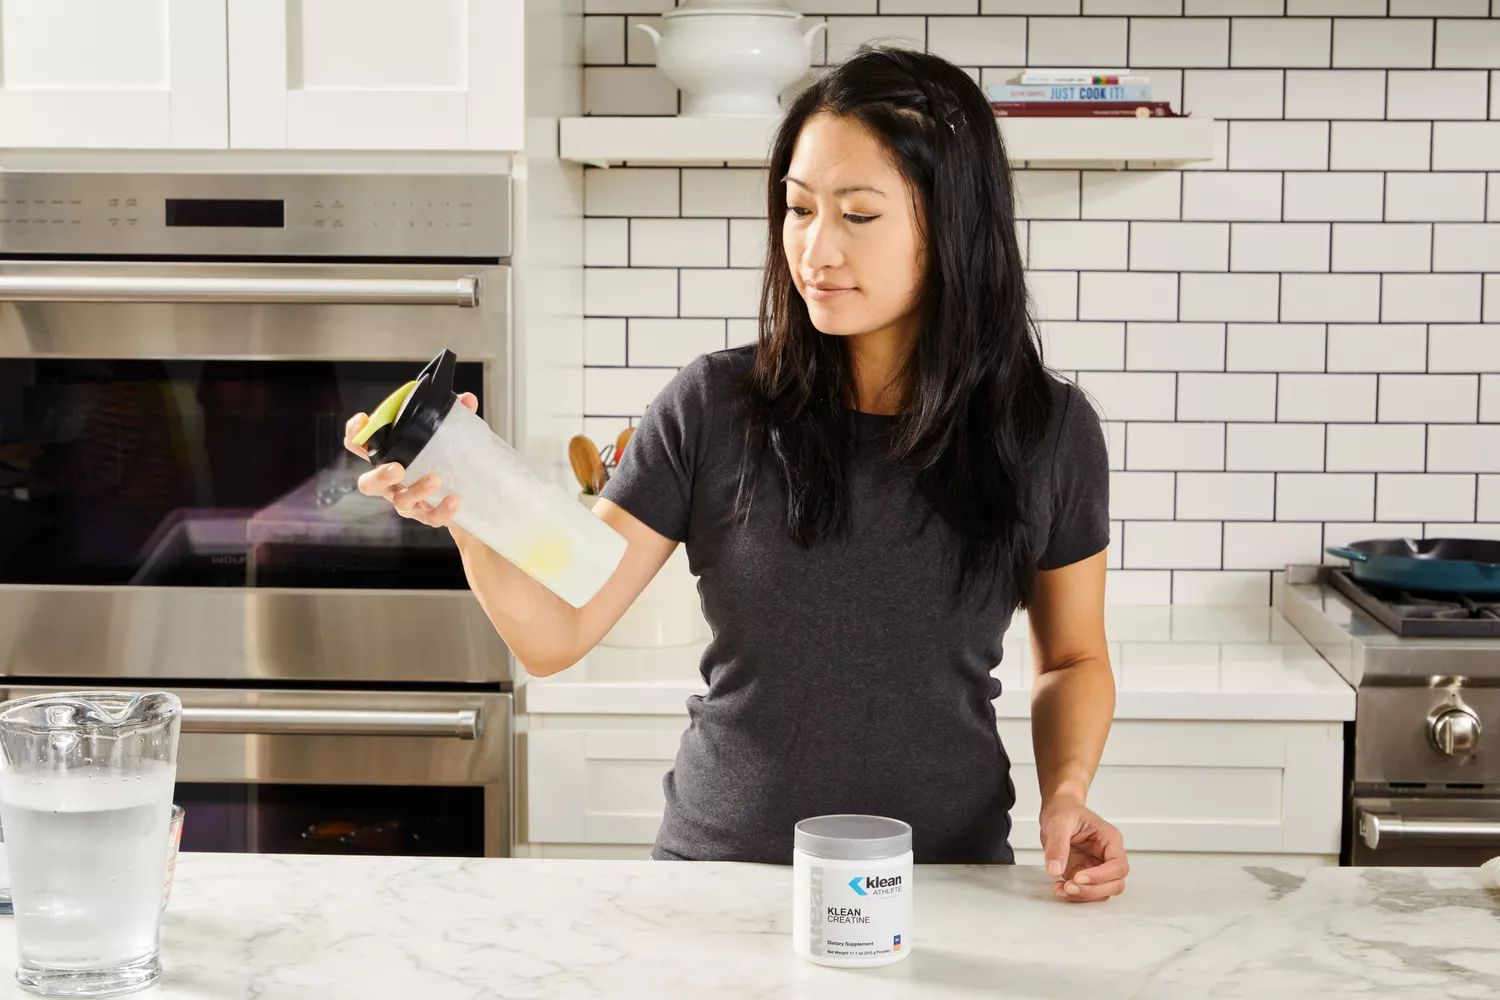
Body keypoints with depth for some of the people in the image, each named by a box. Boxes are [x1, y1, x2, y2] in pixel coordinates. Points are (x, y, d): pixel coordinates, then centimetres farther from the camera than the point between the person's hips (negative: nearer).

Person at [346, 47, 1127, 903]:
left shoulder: (1046, 431, 1)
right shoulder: (714, 410, -1)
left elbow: (1073, 658, 14)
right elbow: (554, 635, -3)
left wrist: (1067, 794, -4)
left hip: (948, 877, 1)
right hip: (722, 864, 0)